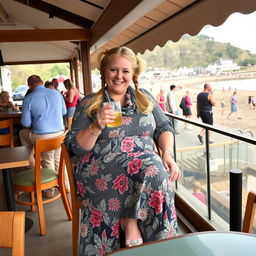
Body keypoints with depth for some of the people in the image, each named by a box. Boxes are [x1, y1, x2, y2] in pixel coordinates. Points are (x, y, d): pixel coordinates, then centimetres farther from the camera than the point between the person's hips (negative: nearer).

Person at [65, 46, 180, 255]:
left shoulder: (145, 97, 15)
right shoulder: (89, 104, 5)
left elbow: (164, 128, 11)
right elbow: (74, 147, 0)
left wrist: (167, 154, -8)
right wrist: (96, 127, -18)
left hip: (146, 163, 4)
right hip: (101, 167, -3)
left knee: (156, 169, -31)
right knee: (151, 167, -30)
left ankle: (132, 221, -11)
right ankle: (133, 222, -10)